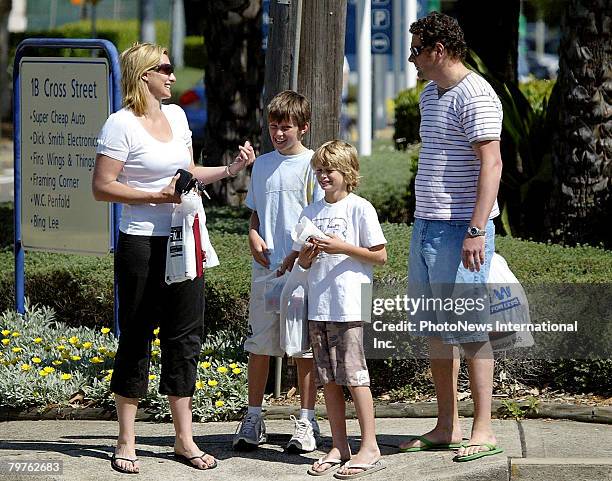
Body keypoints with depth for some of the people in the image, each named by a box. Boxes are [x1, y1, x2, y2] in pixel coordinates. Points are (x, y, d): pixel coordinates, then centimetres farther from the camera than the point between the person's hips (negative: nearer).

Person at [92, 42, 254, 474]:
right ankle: (126, 442, 9)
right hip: (142, 244, -7)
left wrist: (232, 169, 12)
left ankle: (185, 439, 15)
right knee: (137, 338, 0)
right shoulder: (121, 124, -10)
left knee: (186, 335, 8)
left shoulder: (176, 115, 13)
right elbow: (102, 187, -13)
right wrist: (156, 197, -18)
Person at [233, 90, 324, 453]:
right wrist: (254, 236, 1)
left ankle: (307, 421, 7)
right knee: (259, 344, 6)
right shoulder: (262, 165, 13)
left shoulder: (312, 164, -4)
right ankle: (254, 418, 14)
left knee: (304, 346, 1)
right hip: (265, 268, 5)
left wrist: (295, 257, -14)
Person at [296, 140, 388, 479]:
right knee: (328, 379, 7)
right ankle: (338, 447, 13)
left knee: (353, 376, -9)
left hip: (350, 306, -6)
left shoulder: (359, 208, -3)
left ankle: (370, 448, -7)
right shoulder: (311, 212, 14)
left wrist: (343, 248, -13)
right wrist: (308, 254, -4)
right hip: (318, 307, 6)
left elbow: (380, 256, -4)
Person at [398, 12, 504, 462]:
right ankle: (447, 426, 18)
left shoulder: (475, 96, -14)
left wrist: (477, 230, -26)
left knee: (468, 330, -7)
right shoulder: (430, 95, 17)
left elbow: (491, 164, -20)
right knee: (435, 330, 11)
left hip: (461, 230, -10)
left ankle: (483, 431, -2)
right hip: (425, 226, 10)